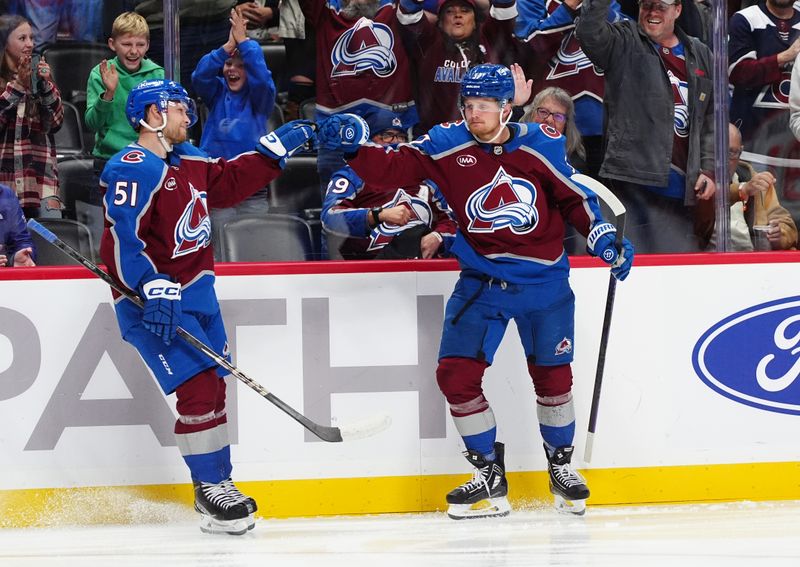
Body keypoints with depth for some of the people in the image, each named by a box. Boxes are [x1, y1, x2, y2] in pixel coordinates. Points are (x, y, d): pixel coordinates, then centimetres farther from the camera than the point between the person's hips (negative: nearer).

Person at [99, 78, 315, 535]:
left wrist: (277, 148, 21)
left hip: (196, 292, 9)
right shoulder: (133, 170, -17)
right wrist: (154, 290, -32)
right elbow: (124, 237, -25)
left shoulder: (188, 161, 12)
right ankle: (210, 489, -5)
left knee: (213, 389, 11)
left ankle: (219, 484, 22)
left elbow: (232, 181, 27)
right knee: (197, 388, -13)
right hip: (154, 301, -9)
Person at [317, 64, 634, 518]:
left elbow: (574, 197, 6)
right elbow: (395, 166, -13)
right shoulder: (448, 147, -5)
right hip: (481, 280, 1)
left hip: (543, 280, -1)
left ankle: (561, 467, 28)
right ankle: (490, 476, 7)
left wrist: (605, 239, -2)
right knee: (456, 374, -7)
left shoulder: (541, 146, -5)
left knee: (552, 374, 4)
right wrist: (356, 148, -29)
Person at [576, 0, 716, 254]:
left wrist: (708, 170, 9)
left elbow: (711, 118, 17)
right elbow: (589, 32, -18)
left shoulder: (699, 55, 17)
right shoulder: (624, 44, 4)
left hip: (680, 186, 5)